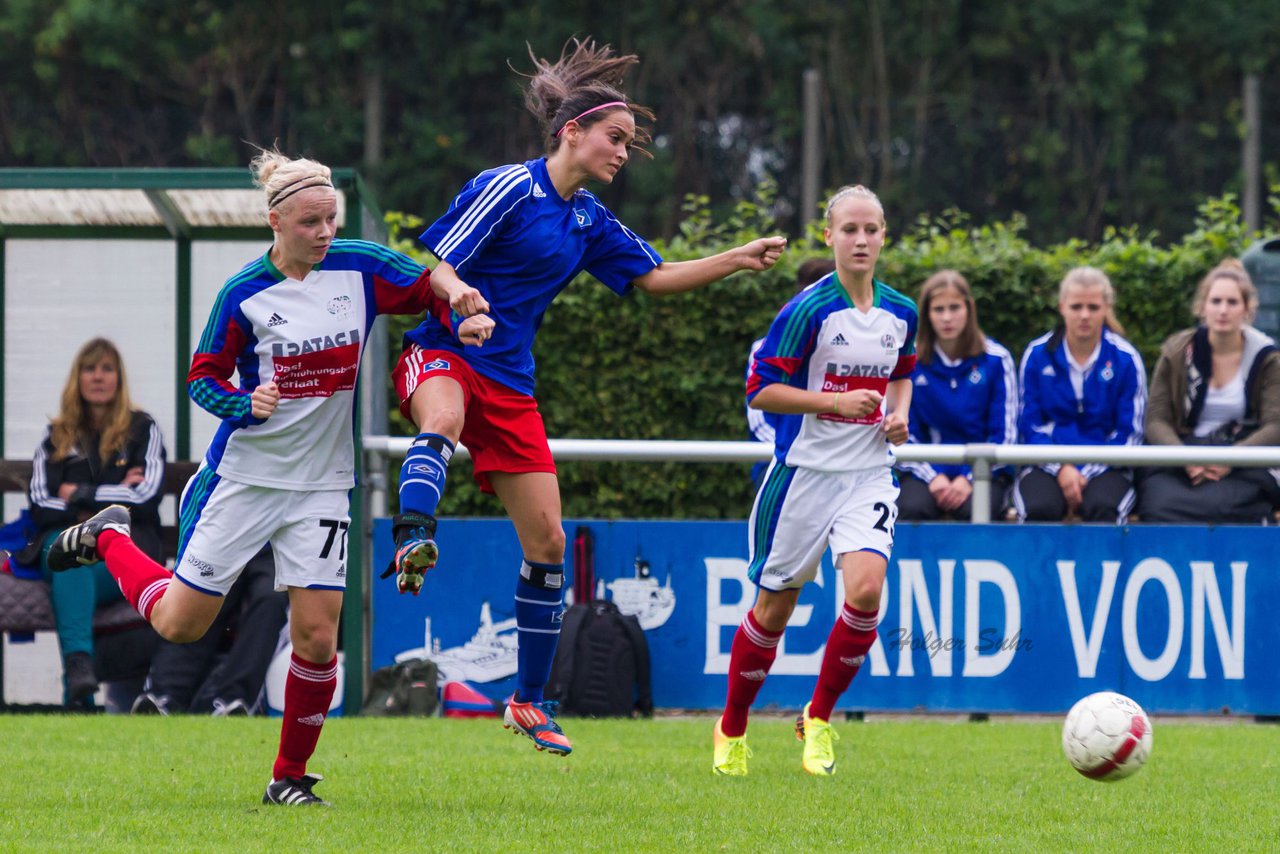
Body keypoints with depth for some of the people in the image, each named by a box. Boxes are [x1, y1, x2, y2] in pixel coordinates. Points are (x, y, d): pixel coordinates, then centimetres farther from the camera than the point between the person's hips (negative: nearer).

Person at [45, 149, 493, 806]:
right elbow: (203, 377, -3)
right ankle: (107, 537, 35)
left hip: (321, 486, 2)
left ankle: (291, 776, 10)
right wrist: (246, 405, -23)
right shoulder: (245, 294, -11)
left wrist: (464, 321, -16)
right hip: (246, 475, -2)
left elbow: (435, 290, 5)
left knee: (317, 636, -7)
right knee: (179, 624, 6)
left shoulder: (361, 269, -5)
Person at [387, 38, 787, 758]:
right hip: (443, 354, -7)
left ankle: (530, 701, 15)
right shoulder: (509, 189, -9)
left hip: (510, 384, 7)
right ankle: (414, 541, -67)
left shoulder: (590, 221, 12)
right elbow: (434, 264, -13)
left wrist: (740, 259, 11)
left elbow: (656, 277, 21)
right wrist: (457, 293, -35)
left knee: (548, 541, 3)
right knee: (444, 419, -45)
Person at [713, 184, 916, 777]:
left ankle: (819, 719, 2)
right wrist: (836, 402, -20)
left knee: (866, 590, -18)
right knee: (775, 605, 5)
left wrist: (899, 413, 4)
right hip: (805, 470, -3)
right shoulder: (810, 309, -11)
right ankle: (731, 731, 25)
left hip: (868, 474, 3)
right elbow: (760, 389, -12)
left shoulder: (900, 313, 4)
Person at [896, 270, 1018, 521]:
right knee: (912, 509, -33)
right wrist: (933, 477, -13)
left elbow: (1004, 434, 1)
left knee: (974, 510, -34)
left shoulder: (996, 360, 3)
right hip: (926, 469, 1)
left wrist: (968, 479, -12)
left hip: (983, 469, 0)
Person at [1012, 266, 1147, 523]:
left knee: (1103, 508, -36)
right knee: (1039, 508, -35)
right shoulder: (1037, 355, 5)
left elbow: (1129, 433, 2)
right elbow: (1030, 425, 6)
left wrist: (1089, 473, -12)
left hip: (1105, 468, 0)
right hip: (1048, 465, 0)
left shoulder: (1125, 359, 2)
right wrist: (1061, 470, -11)